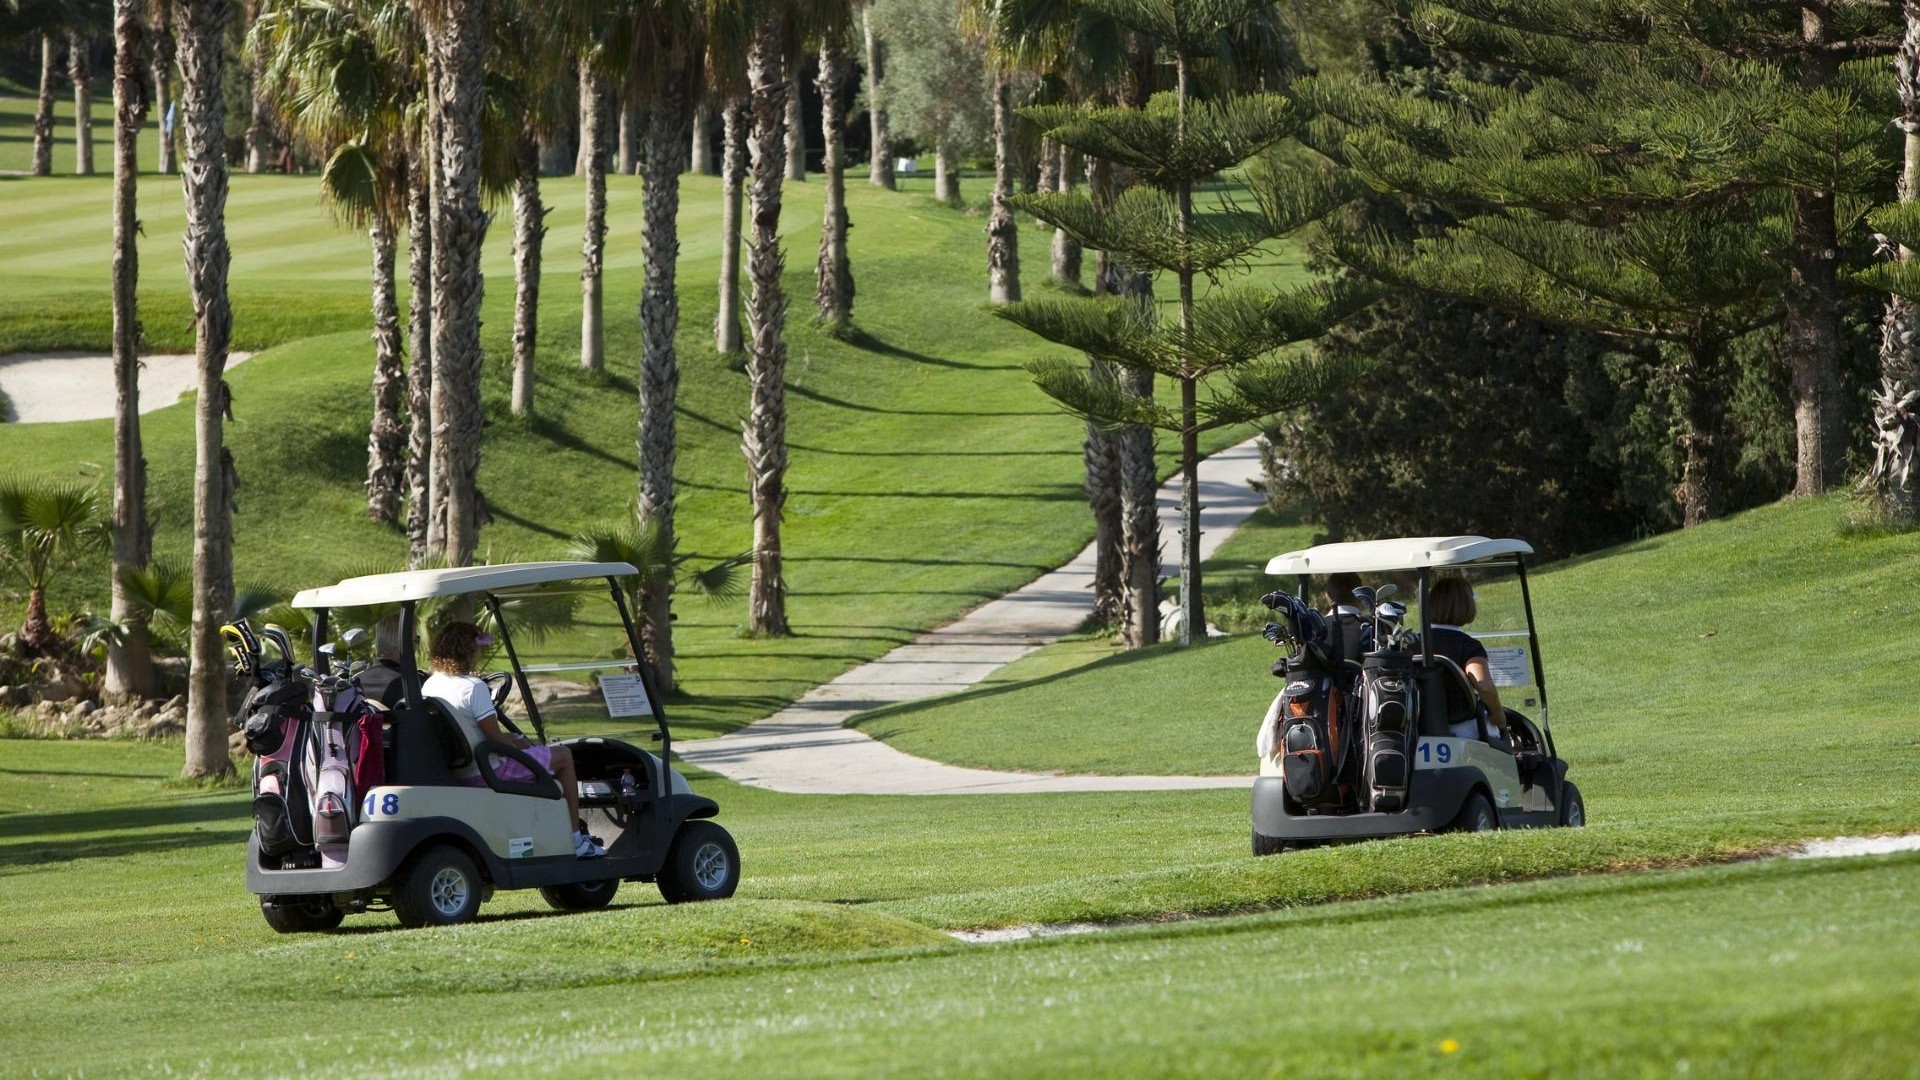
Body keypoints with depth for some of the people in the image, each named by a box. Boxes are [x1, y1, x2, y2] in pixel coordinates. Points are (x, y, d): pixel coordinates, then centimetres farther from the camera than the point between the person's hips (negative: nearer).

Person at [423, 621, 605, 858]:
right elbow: (495, 738, -21)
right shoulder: (474, 688, -24)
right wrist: (518, 744, 1)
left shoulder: (429, 686, 3)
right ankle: (576, 841, 13)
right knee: (563, 756, 10)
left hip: (455, 772, 9)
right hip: (488, 772, -9)